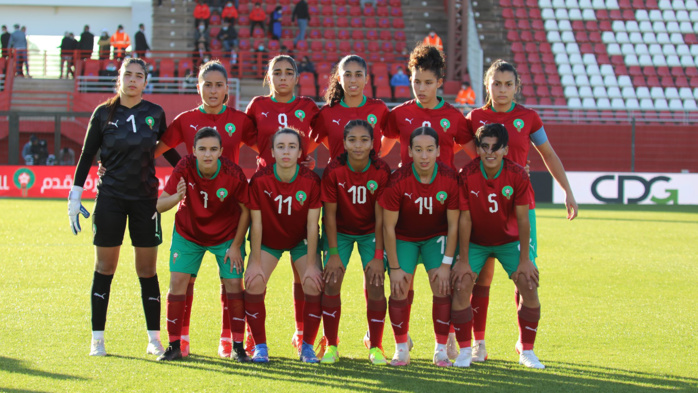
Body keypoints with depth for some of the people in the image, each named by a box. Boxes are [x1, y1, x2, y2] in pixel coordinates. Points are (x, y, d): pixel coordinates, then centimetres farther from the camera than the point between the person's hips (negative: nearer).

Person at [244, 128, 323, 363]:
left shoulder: (311, 181, -22)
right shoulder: (260, 180, -23)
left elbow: (312, 225, -17)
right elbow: (256, 223, -17)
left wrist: (311, 265, -17)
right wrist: (255, 263, -17)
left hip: (301, 239, 0)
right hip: (268, 240, 0)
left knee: (314, 285, -16)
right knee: (254, 283, -17)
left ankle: (307, 346, 1)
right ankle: (260, 346, -2)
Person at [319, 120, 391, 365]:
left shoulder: (381, 171, -20)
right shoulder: (333, 171, -20)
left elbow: (380, 216, -16)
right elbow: (329, 214, -13)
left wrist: (378, 255, -17)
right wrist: (333, 253, -15)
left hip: (370, 232, 0)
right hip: (340, 232, 0)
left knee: (375, 285, -11)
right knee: (331, 282, -11)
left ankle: (375, 347, 4)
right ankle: (331, 347, 2)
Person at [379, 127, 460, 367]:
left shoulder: (450, 179, -22)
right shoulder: (398, 180, -26)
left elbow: (453, 224, -11)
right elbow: (388, 226, -17)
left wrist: (447, 264, -13)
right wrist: (394, 267, -16)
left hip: (436, 237, 1)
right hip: (403, 237, -1)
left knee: (442, 288, -11)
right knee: (399, 291, -11)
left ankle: (441, 350, 2)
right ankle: (401, 349, 6)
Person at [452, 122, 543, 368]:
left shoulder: (517, 175, -20)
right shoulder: (467, 175, -21)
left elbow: (522, 219, -15)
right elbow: (465, 219, -16)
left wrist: (525, 260, -13)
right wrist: (463, 261, -14)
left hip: (510, 240, 0)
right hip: (475, 242, 0)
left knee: (529, 287, -13)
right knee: (461, 285, -17)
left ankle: (526, 350, 4)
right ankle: (465, 350, -2)